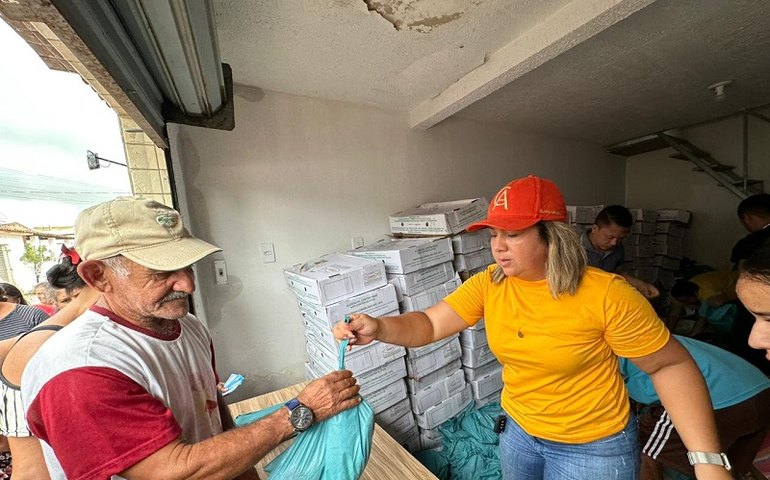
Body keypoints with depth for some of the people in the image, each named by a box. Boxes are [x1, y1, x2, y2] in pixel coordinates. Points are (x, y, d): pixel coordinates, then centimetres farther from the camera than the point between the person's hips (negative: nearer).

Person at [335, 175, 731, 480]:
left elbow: (670, 365, -12)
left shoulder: (606, 294, -25)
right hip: (519, 432, 4)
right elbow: (430, 324, -16)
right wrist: (380, 328, -33)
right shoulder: (487, 285, -14)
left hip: (592, 447, -3)